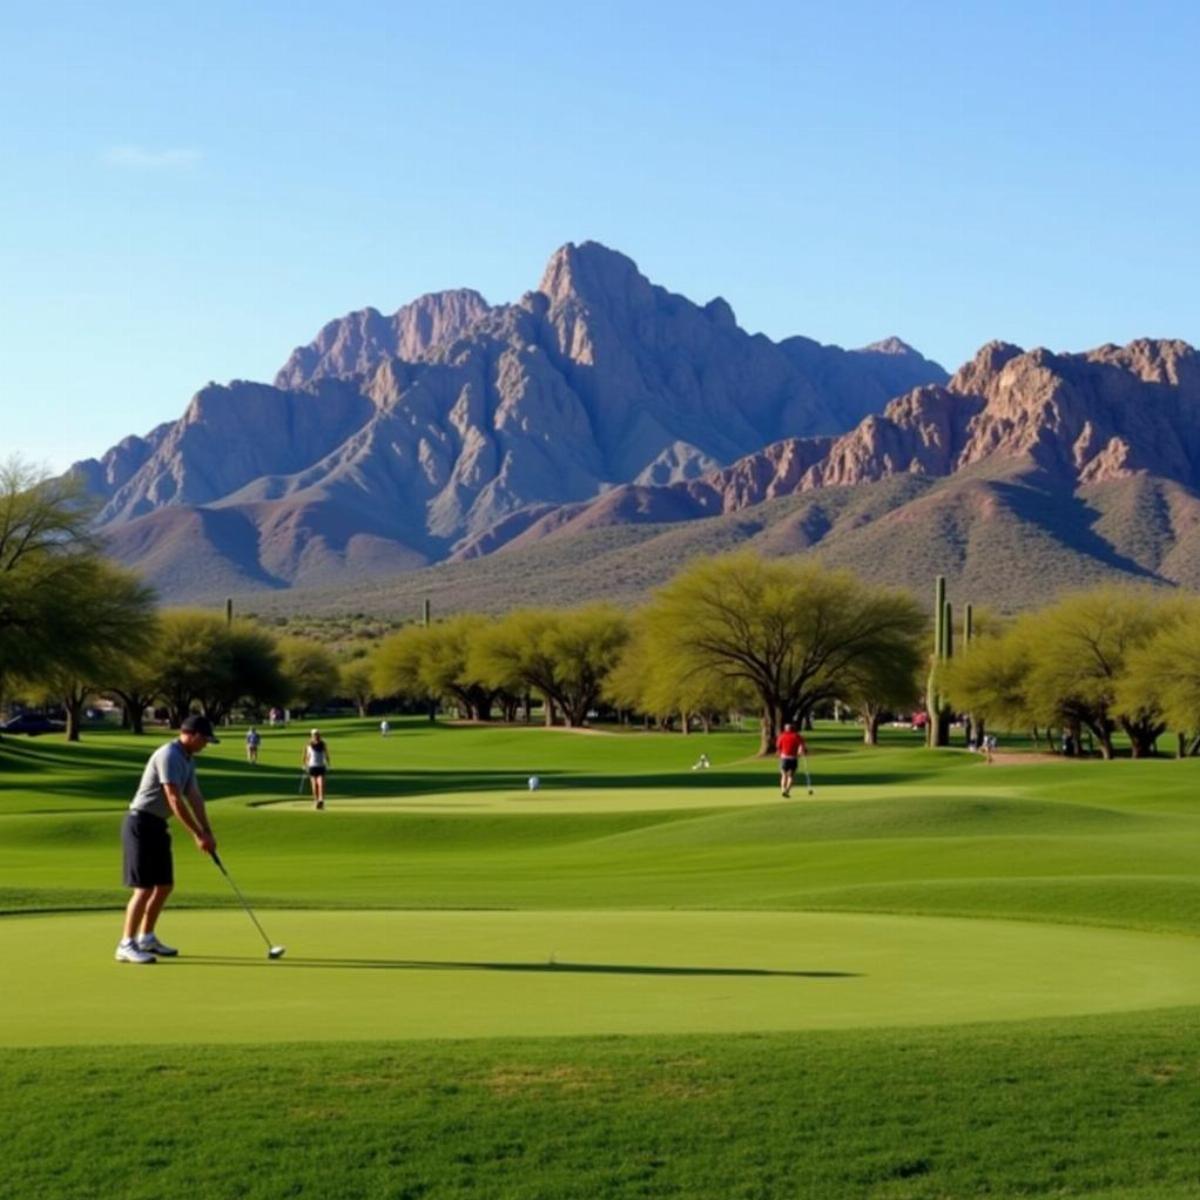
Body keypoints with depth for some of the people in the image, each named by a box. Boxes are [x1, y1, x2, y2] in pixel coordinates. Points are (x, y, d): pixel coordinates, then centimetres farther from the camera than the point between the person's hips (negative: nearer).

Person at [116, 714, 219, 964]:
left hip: (157, 825, 10)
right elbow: (175, 800, -24)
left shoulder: (187, 760, 12)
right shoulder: (169, 755, -19)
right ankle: (126, 945, -8)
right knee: (145, 887, -12)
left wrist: (207, 832, 5)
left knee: (165, 885, 12)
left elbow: (194, 798, 13)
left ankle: (146, 938, 24)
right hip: (142, 823, -10)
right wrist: (197, 834, -22)